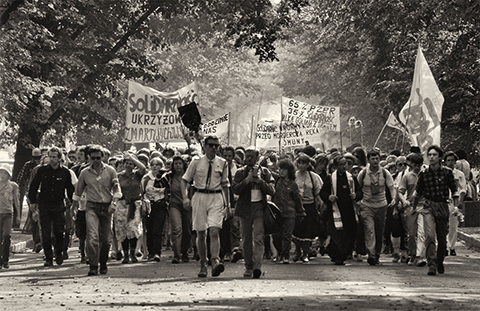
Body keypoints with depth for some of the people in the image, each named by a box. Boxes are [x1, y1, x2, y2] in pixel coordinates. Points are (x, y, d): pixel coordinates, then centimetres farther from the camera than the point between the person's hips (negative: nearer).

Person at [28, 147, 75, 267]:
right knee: (46, 233, -2)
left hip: (59, 206, -1)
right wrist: (33, 201, 7)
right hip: (44, 205, 1)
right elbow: (33, 186, 11)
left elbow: (70, 189, 9)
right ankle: (48, 258, 4)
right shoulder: (42, 170, 3)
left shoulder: (65, 172, 1)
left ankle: (59, 254, 19)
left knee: (59, 232, -2)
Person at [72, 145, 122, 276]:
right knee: (93, 237, -18)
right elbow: (78, 192, 17)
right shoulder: (84, 173, 5)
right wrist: (74, 207, 18)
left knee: (106, 239, 5)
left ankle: (103, 265, 23)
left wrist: (113, 203, -10)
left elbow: (117, 189, 4)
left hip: (107, 207, 1)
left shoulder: (110, 171, 3)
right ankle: (93, 267, -20)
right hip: (92, 207, -1)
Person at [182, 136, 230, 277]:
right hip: (200, 197, 0)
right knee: (201, 234, 3)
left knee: (214, 232, -15)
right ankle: (203, 265, 12)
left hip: (216, 198, 0)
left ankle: (215, 261, -24)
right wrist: (185, 197, -9)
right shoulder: (196, 162, 2)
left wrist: (227, 203, 15)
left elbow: (224, 184, 17)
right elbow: (185, 180, 5)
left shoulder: (222, 163, 7)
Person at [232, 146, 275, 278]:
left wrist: (259, 181, -11)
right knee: (246, 240, 6)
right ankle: (248, 267, 15)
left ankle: (257, 266, -22)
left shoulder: (264, 172, 9)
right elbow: (235, 189, -3)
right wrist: (247, 180, -14)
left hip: (260, 208, -2)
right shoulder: (240, 172, 10)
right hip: (245, 208, 2)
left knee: (258, 238, -14)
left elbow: (271, 190, 1)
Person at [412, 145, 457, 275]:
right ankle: (432, 265, -19)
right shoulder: (424, 174, 0)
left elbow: (454, 191, 6)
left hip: (443, 207, 1)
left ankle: (440, 263, 31)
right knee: (430, 236, -17)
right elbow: (418, 192, 15)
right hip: (429, 207, -1)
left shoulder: (447, 173, -2)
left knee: (442, 238, 9)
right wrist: (414, 207, 26)